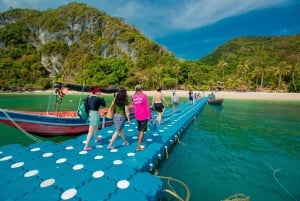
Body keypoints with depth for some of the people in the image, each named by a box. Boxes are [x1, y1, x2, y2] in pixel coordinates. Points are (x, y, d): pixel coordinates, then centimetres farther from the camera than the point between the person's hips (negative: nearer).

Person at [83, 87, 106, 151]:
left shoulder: (89, 97, 5)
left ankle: (96, 139, 51)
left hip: (89, 113, 9)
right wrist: (102, 99, 7)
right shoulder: (97, 98, -16)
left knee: (96, 127, 30)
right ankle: (86, 147, 1)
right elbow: (104, 104, -4)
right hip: (94, 114, -9)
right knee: (91, 131, -3)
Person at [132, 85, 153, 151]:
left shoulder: (133, 96, 1)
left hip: (137, 116, 5)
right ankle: (139, 146, -2)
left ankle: (140, 141, 42)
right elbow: (147, 107, -13)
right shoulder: (144, 96, -11)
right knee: (142, 130, 1)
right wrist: (150, 117, -9)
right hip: (144, 116, -5)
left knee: (139, 130, 22)